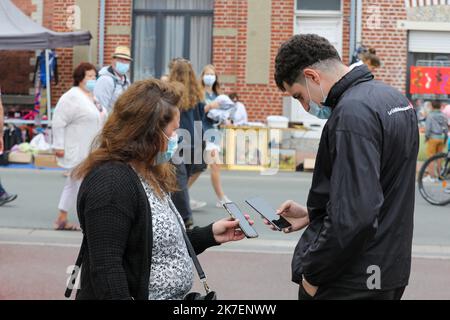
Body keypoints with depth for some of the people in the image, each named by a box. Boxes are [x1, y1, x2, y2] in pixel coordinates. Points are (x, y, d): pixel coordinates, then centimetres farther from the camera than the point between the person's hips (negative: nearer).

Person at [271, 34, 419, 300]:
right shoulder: (394, 98, 10)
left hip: (352, 285, -9)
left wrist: (312, 274, -16)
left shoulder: (352, 112, -20)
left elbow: (355, 216, -27)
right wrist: (313, 214, 14)